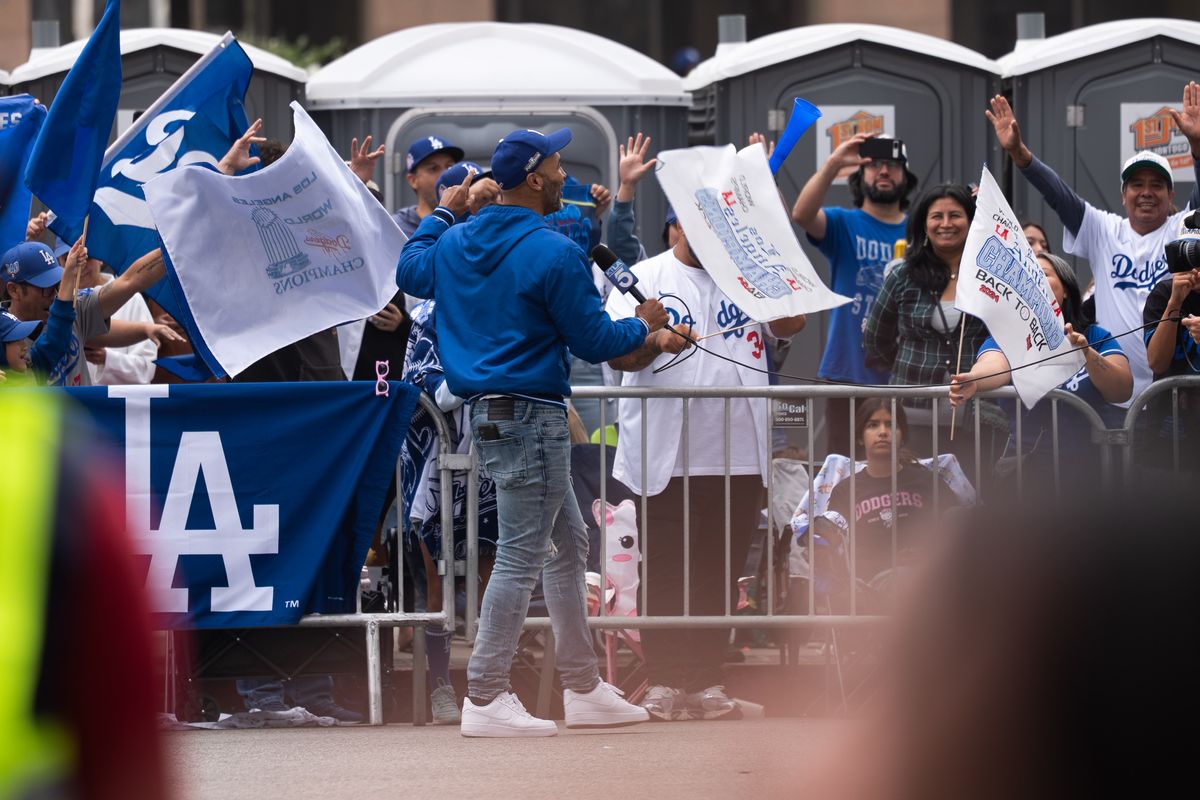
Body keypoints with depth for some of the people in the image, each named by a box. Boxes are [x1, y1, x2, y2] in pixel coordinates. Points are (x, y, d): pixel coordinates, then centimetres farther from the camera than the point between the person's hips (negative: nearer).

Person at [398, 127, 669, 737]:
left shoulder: (457, 241, 8)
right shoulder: (553, 253, -16)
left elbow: (410, 273, 28)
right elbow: (593, 342, -12)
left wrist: (442, 215, 40)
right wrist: (644, 326, 8)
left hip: (487, 410, 10)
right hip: (530, 415, -10)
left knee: (568, 544, 18)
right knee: (521, 558, -7)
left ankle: (584, 689, 22)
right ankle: (485, 698, -8)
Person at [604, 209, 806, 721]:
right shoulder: (645, 279, 6)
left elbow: (790, 325, 2)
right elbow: (615, 353, -2)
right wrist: (655, 341, -23)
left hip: (740, 456, 3)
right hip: (667, 460, -3)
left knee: (721, 574, 5)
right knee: (666, 573, -2)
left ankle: (706, 681, 10)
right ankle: (662, 683, 2)